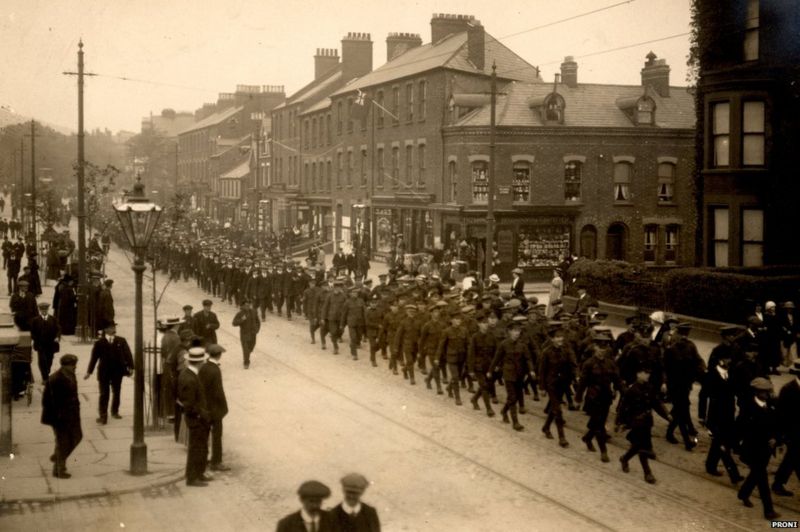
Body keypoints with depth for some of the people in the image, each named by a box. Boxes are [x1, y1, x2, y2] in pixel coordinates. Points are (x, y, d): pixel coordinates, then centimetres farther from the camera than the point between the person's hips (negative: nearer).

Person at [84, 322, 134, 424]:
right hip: (104, 372, -2)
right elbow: (94, 357, -3)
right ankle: (103, 416, -1)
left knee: (116, 392, 13)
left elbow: (127, 354, -1)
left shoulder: (121, 341, 2)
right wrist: (89, 371, -4)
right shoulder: (99, 342, -3)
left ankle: (115, 412, 29)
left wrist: (130, 367, -10)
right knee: (104, 394, -3)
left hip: (117, 371, 2)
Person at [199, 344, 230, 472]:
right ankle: (216, 462, 9)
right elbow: (218, 392, -22)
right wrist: (224, 408, -10)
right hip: (214, 408, -8)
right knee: (216, 435, 3)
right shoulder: (215, 371, -24)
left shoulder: (202, 368, -1)